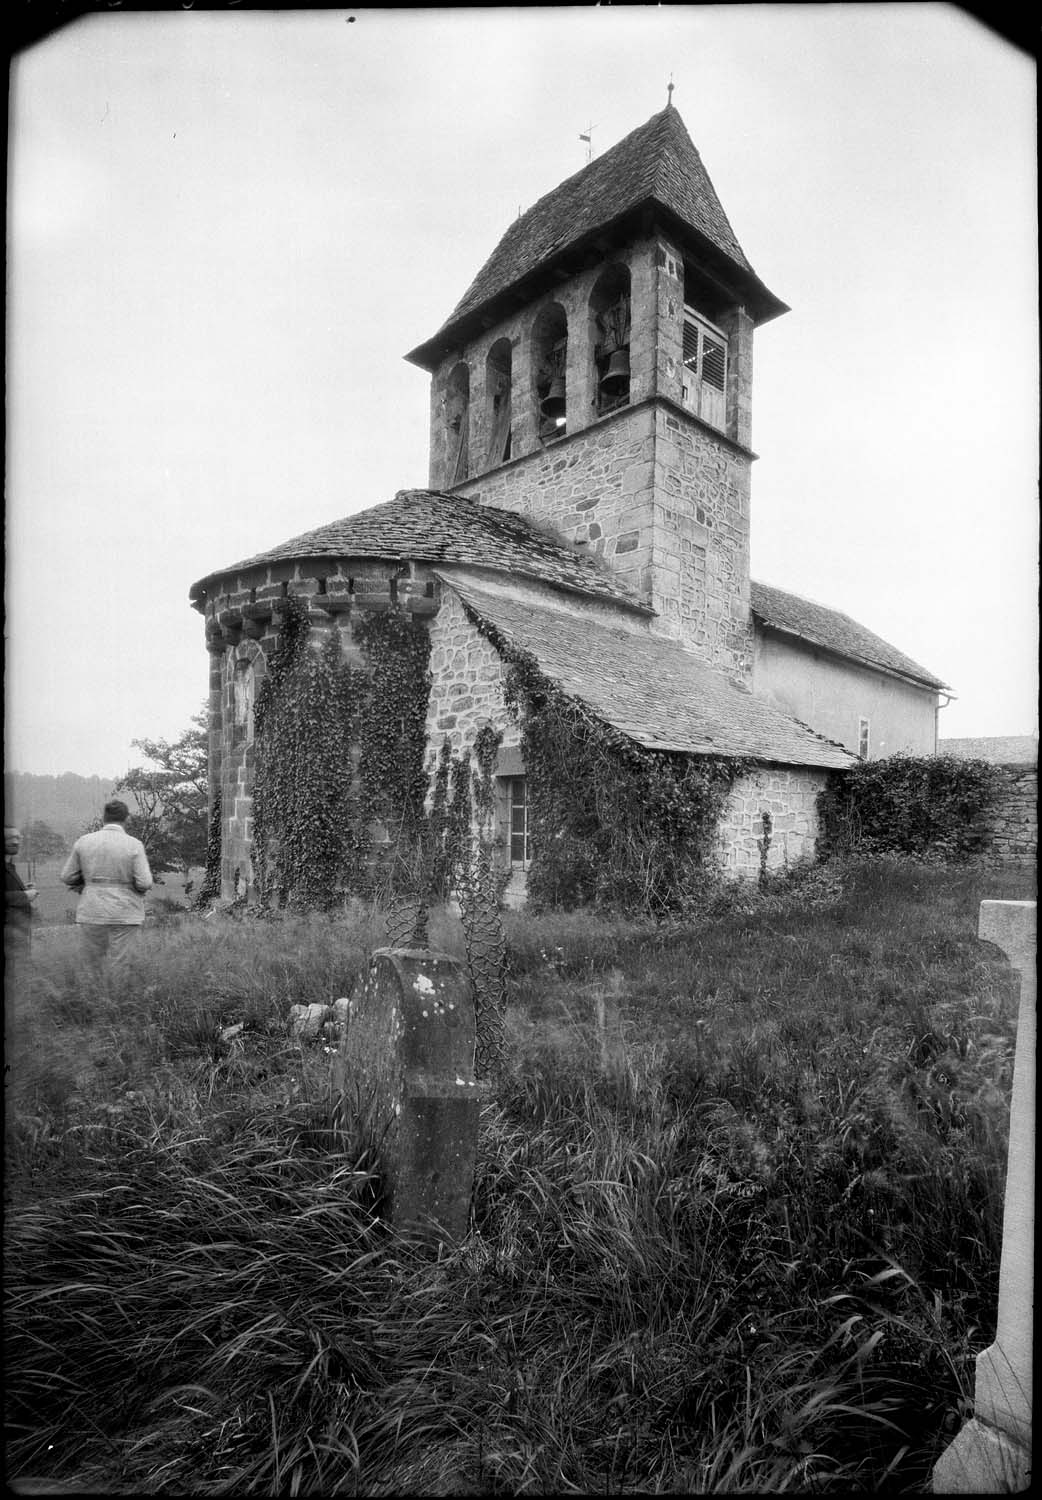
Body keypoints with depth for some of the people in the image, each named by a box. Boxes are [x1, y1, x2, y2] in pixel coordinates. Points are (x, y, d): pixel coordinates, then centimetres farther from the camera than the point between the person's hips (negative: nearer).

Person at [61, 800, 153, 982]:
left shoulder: (83, 841, 1)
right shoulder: (134, 845, -7)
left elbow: (67, 877, 7)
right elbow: (145, 883, -11)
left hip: (91, 912, 2)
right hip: (125, 913, -2)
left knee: (93, 967, 12)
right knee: (122, 967, 3)